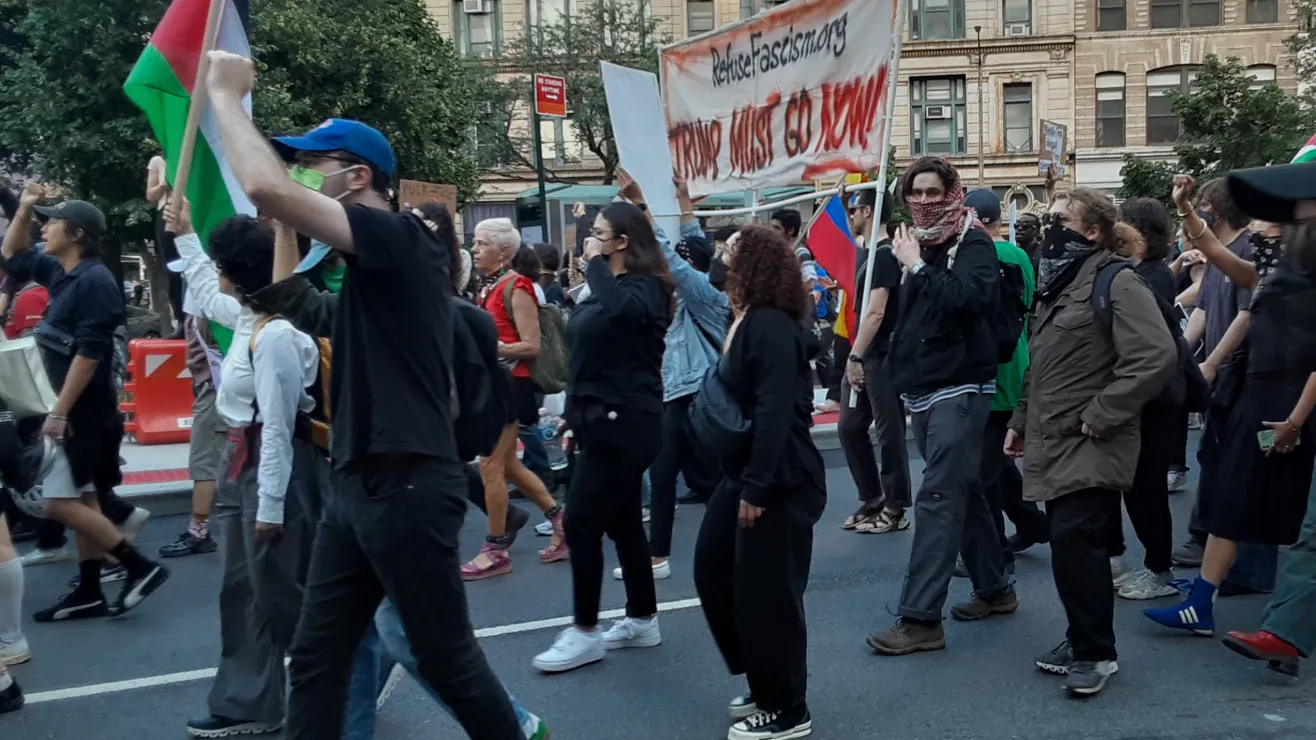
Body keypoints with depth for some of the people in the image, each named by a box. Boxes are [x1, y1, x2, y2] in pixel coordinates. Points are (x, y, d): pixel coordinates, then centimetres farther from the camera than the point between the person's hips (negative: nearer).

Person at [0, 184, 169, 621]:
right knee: (81, 499, 12)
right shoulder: (62, 272, 10)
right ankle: (89, 592, 19)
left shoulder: (93, 280, -18)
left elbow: (89, 353, -23)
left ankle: (141, 567, -2)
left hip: (83, 411, -9)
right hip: (73, 408, 9)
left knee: (58, 503, -8)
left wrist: (59, 413, -23)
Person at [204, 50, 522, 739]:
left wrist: (224, 92, -12)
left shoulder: (400, 237, -14)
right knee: (314, 658, 12)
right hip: (356, 484, 9)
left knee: (445, 657, 5)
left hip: (409, 486, -9)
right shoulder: (372, 255, 13)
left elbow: (267, 189, -24)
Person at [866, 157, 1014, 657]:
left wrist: (917, 267, -20)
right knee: (964, 492, 16)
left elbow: (966, 297, -28)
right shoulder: (918, 244, 14)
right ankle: (995, 589, 29)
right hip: (923, 391, 8)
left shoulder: (973, 243, -8)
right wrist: (899, 374, 17)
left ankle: (921, 619, -12)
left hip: (960, 389, -8)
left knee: (937, 499, -12)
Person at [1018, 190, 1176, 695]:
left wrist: (1099, 416, -21)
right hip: (1054, 442, 8)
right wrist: (1021, 422, 20)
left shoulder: (1117, 283, -12)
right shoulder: (1057, 283, 16)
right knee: (1070, 544, 12)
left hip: (1090, 446, -8)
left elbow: (1156, 357, -23)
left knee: (1075, 542, -12)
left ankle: (1097, 651, 2)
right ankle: (1082, 638, 23)